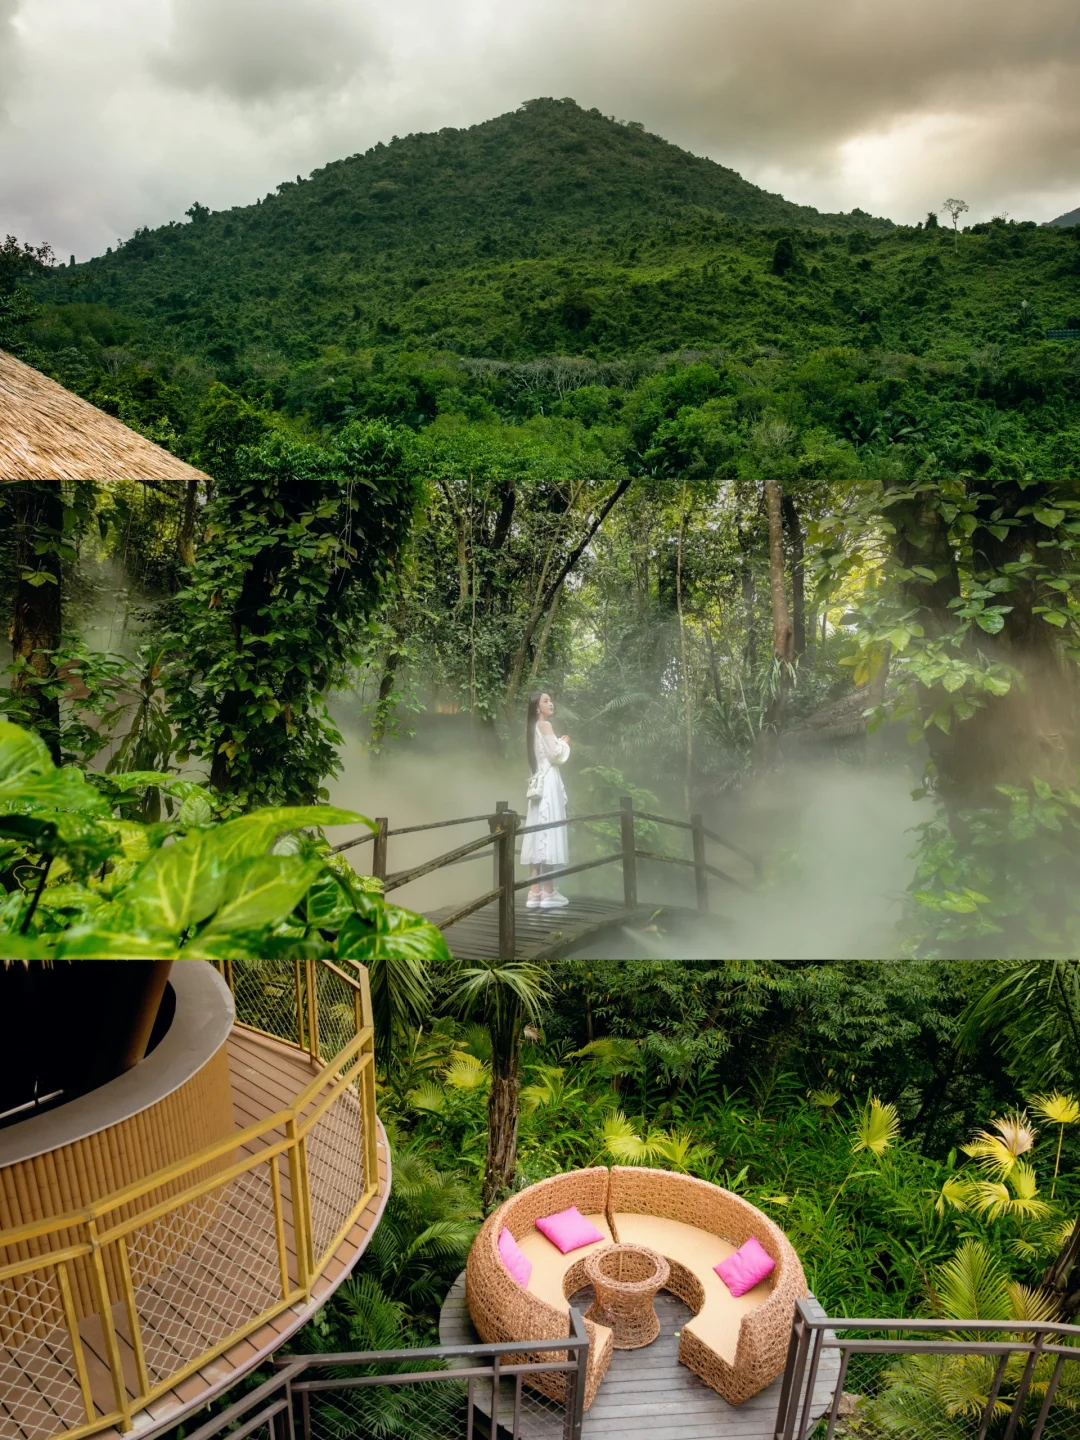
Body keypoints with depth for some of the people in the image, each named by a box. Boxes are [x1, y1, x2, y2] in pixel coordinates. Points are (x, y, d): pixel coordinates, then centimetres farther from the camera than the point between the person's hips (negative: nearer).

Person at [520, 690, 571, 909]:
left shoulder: (533, 727, 17)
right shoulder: (545, 725, -9)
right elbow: (555, 755, -14)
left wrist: (559, 743, 18)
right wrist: (564, 743, 3)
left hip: (539, 782, 9)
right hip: (548, 782, -9)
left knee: (539, 835, 5)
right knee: (548, 833, -9)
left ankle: (536, 893, 5)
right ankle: (548, 893, -9)